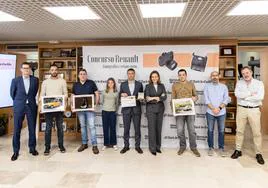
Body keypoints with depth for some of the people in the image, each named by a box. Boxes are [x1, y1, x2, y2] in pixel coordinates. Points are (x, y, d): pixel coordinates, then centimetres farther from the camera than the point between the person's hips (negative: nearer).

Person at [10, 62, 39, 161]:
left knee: (32, 128, 7)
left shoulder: (35, 80, 1)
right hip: (19, 107, -1)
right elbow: (12, 93, 9)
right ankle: (16, 151, 14)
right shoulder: (15, 80, -1)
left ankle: (32, 148, 21)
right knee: (17, 129, 3)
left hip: (31, 106, 1)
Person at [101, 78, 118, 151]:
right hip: (105, 111, 0)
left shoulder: (116, 92, 4)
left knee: (113, 128, 4)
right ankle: (106, 144, 13)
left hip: (113, 112, 0)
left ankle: (113, 144, 14)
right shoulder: (104, 92, 3)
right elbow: (103, 101, 13)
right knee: (105, 128, 4)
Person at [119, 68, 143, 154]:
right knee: (126, 129, 5)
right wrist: (122, 94, -12)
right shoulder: (123, 84, 10)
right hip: (126, 109, 1)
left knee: (137, 128, 3)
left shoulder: (139, 84, 8)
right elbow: (120, 96, 9)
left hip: (136, 109, 0)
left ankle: (137, 146, 14)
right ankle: (126, 146, 16)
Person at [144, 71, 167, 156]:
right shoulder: (148, 86, 4)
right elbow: (146, 98, -7)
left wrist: (153, 98, -14)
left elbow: (165, 97, -1)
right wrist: (159, 98, -13)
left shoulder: (162, 86, 10)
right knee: (152, 128, -4)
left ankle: (158, 147, 18)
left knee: (159, 128, 7)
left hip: (160, 109, 3)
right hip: (151, 109, -3)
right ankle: (152, 148, 3)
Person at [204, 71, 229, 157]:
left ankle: (221, 148, 17)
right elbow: (206, 99, -4)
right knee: (210, 130, 5)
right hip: (210, 112, -1)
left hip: (221, 112, 1)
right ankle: (211, 147, 16)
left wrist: (219, 108, -14)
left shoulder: (224, 86, 7)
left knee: (221, 131, 6)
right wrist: (213, 109, -14)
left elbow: (226, 99, -1)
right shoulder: (207, 86, 4)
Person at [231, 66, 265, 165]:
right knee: (239, 131, 8)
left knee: (257, 132, 2)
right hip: (241, 109, 2)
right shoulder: (239, 83, 5)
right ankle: (238, 150, 20)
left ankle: (258, 154, 14)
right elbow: (237, 94, -13)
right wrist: (251, 94, -13)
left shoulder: (259, 83, 0)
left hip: (254, 110, -1)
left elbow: (260, 97, -15)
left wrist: (244, 96, -11)